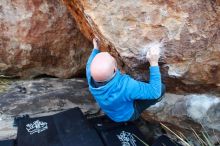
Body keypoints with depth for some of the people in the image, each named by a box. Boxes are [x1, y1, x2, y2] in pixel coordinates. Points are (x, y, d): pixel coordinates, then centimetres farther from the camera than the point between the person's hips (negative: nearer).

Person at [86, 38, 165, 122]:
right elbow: (155, 92, -31)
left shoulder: (91, 74, -30)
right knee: (161, 88, -5)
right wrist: (154, 63, -34)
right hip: (128, 114, -4)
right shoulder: (125, 86, -46)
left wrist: (96, 48, 7)